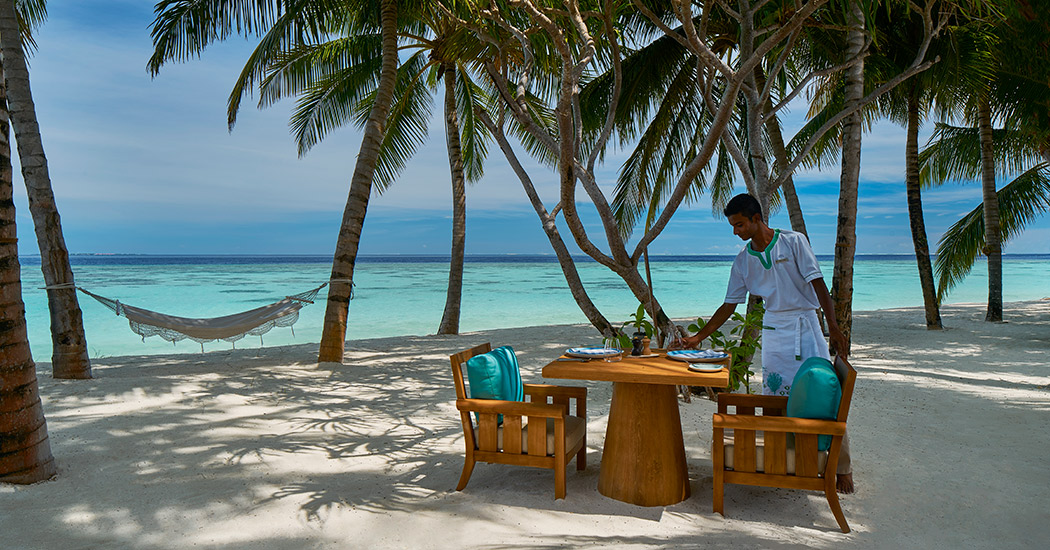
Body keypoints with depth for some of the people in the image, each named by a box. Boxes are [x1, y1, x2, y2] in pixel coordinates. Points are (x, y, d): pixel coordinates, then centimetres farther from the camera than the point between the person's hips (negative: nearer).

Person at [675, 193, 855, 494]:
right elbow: (730, 304, 11)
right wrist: (699, 336, 7)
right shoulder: (743, 261, 7)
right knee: (774, 398, 0)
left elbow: (818, 284, -6)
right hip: (773, 329, 4)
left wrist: (833, 327, -13)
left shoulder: (794, 241, -3)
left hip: (805, 325, -4)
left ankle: (842, 468, 7)